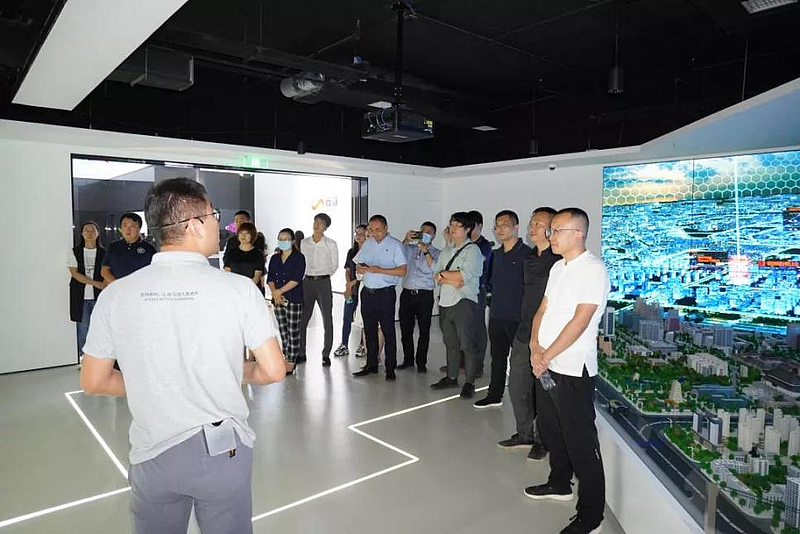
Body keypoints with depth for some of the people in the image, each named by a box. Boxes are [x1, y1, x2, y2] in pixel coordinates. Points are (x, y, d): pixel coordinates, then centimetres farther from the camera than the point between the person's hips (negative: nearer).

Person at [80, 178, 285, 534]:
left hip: (152, 455, 2)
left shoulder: (115, 294, -7)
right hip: (223, 450, -2)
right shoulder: (239, 288, -15)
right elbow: (273, 371, -12)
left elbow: (92, 382, 1)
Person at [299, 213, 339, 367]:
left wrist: (323, 276, 5)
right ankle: (301, 353, 16)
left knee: (327, 319, 0)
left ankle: (326, 355, 9)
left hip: (323, 282, -3)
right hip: (307, 282, 3)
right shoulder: (304, 243, 7)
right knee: (302, 319, 5)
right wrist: (305, 277, 7)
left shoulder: (331, 244, -1)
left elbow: (334, 265, 6)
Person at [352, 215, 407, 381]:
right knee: (369, 330, 12)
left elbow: (402, 271, -13)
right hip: (367, 291, 6)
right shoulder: (367, 244, 13)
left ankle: (390, 368, 8)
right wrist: (361, 269, -7)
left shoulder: (395, 245, -5)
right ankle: (371, 365, 23)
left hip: (385, 293, -6)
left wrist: (380, 270, -20)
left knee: (388, 331, 0)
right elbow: (357, 266, 17)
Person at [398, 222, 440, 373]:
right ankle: (408, 359, 21)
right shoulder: (409, 248, 15)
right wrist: (406, 240, -7)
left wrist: (425, 250, -13)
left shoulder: (435, 253, 6)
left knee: (424, 330, 2)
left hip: (424, 295, -3)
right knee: (405, 329, 7)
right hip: (407, 292, 3)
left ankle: (421, 362, 12)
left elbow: (434, 268, -11)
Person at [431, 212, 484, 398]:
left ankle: (469, 383, 8)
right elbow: (437, 276, 12)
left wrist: (443, 274, -6)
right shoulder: (446, 250, 16)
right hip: (445, 302, 7)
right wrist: (452, 280, -8)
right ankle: (451, 377, 27)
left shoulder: (472, 249, -6)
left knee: (468, 344, -1)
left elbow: (464, 275, -19)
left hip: (465, 302, -7)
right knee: (450, 343, 16)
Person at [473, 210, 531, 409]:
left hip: (517, 318, -7)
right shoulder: (497, 254, 13)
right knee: (497, 357, 16)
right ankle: (494, 396, 27)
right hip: (496, 316, 7)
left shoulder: (526, 253, -10)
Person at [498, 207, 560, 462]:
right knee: (517, 387, 15)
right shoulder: (529, 258, 11)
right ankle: (524, 434, 33)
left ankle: (542, 441, 25)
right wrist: (523, 327, 18)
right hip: (523, 335, 8)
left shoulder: (560, 260, -14)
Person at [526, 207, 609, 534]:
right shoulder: (558, 267, 12)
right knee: (550, 431, 22)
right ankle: (559, 484, 42)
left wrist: (547, 355, -15)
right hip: (545, 365, 9)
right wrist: (535, 347, -3)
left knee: (580, 444, 1)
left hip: (572, 370, -8)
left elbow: (580, 321, -19)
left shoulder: (593, 270, -14)